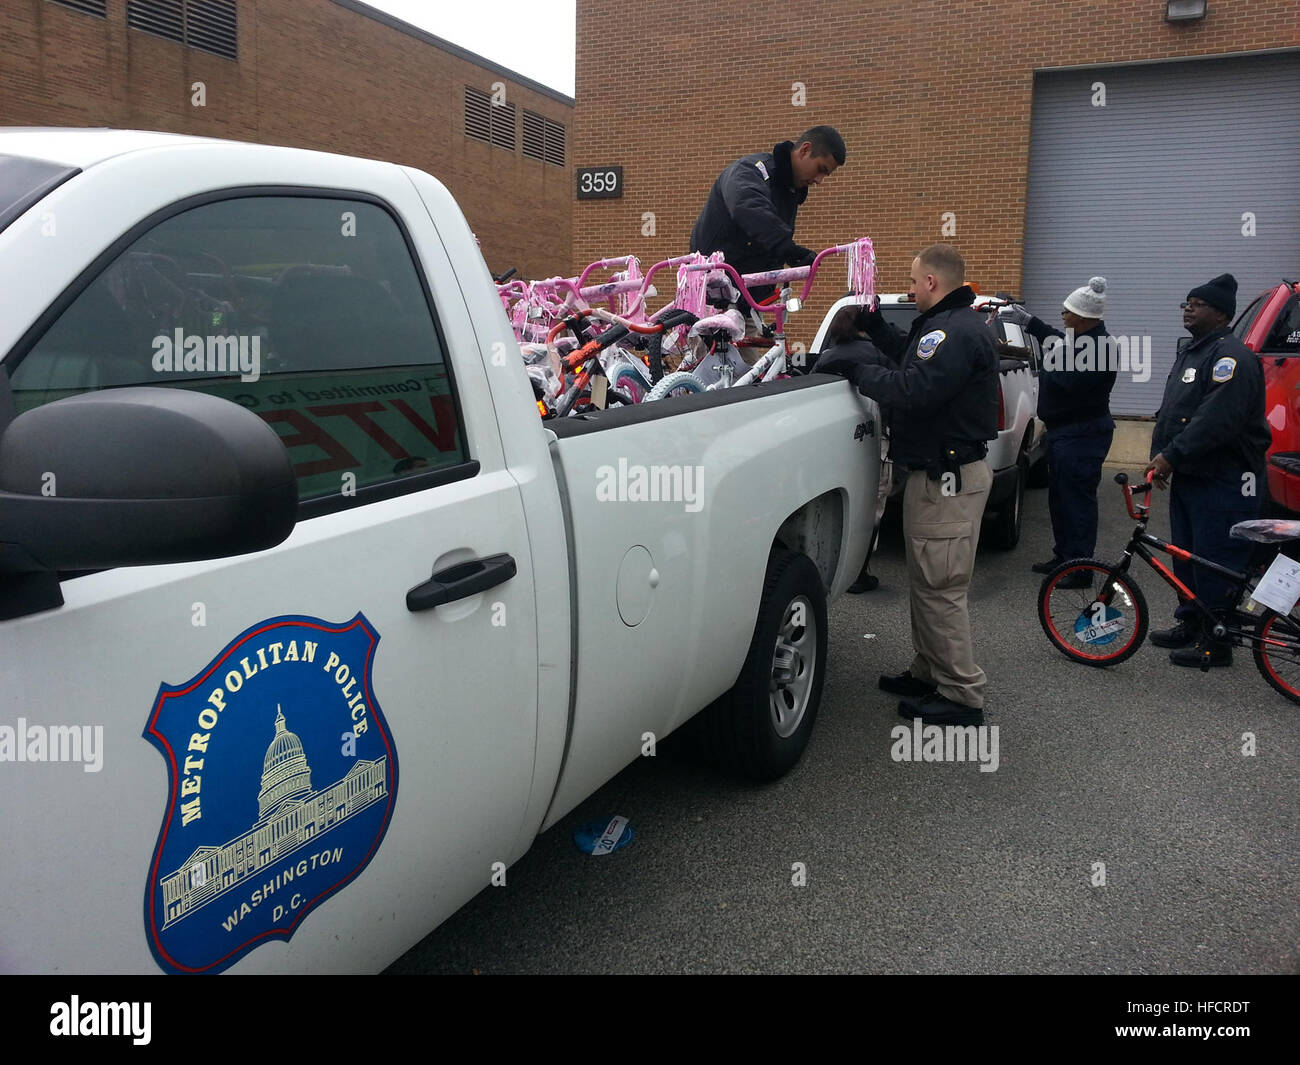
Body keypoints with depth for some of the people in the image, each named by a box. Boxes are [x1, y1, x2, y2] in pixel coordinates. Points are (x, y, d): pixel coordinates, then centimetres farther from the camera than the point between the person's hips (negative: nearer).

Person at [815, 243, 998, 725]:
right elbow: (912, 360, 27)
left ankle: (961, 695, 4)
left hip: (946, 479, -11)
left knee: (940, 588, -5)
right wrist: (874, 325, 21)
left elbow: (912, 390, -29)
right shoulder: (953, 325, 17)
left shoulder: (955, 332, -19)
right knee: (927, 581, 18)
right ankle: (928, 673, 30)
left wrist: (856, 368, -18)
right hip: (939, 472, 11)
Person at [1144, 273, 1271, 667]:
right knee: (1185, 556, 17)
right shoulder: (1188, 353, 18)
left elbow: (1216, 420, -26)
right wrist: (1159, 455, 7)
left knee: (1214, 563, -5)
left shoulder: (1232, 357, -14)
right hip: (1188, 476, 10)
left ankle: (1215, 642, 4)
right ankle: (1189, 623, 30)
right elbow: (1169, 411, 20)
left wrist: (1172, 456, -26)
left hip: (1223, 482, -10)